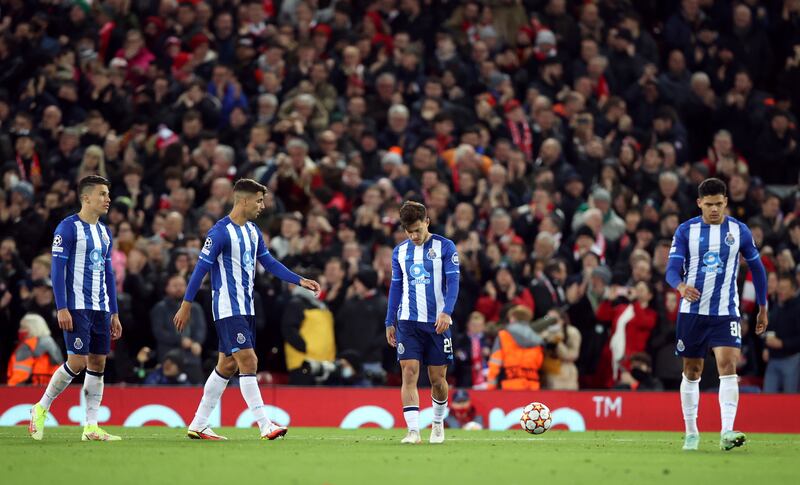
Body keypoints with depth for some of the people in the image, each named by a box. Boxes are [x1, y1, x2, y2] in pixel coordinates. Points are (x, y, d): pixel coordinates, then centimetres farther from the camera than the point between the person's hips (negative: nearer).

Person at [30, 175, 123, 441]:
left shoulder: (104, 232, 16)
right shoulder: (68, 228, -8)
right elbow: (57, 270, -11)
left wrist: (114, 313, 16)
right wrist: (62, 308, -18)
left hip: (101, 309, 7)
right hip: (77, 307, -7)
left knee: (98, 364, 3)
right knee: (77, 362, -12)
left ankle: (91, 428, 5)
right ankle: (41, 408, 6)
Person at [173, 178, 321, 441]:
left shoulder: (253, 231, 11)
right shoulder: (220, 232, -14)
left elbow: (269, 262, 19)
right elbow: (201, 268, -13)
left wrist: (300, 281, 11)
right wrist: (186, 305, -12)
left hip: (245, 308, 9)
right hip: (227, 308, -9)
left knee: (227, 365, 10)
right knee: (248, 360, -14)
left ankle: (198, 425, 16)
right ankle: (265, 426, -15)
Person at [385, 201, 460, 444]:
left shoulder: (445, 247, -1)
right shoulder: (400, 251, 11)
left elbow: (453, 281, -7)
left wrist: (446, 312, -21)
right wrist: (389, 322, 12)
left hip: (437, 321, -2)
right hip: (408, 322, 2)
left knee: (438, 378, 5)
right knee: (409, 373, -12)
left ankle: (438, 423, 30)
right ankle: (413, 431, -17)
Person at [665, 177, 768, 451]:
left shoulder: (739, 231, 2)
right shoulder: (686, 231, -1)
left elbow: (757, 268, 13)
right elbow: (672, 268, -8)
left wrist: (763, 308, 15)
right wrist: (681, 286, -31)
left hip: (726, 312, -1)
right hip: (692, 312, 1)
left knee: (728, 366, -18)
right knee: (692, 372, 8)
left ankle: (727, 432, -26)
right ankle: (691, 433, 21)